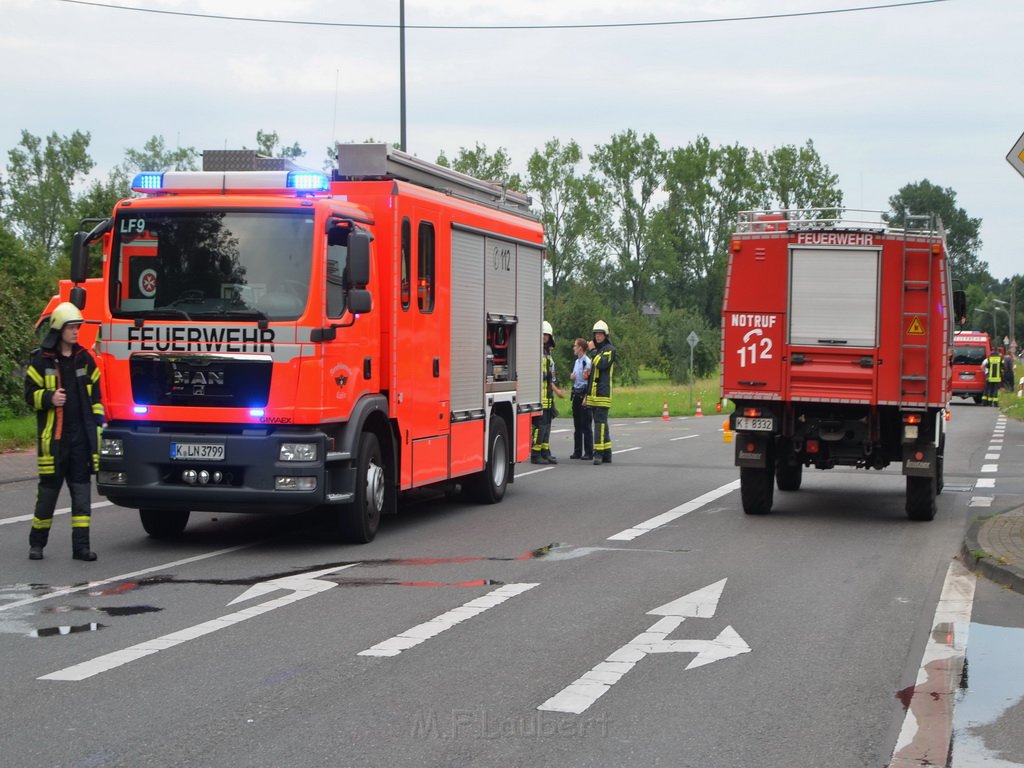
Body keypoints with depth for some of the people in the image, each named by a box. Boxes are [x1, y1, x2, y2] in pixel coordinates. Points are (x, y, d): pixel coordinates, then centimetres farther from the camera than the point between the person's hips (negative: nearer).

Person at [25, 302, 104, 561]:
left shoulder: (85, 359, 11)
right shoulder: (41, 360, 0)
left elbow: (96, 396, 16)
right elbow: (30, 394, 1)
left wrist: (97, 426, 9)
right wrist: (49, 398, -18)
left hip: (81, 436, 3)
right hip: (53, 436, -3)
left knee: (81, 490, 2)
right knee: (48, 488, 2)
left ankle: (81, 545, 5)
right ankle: (36, 543, 17)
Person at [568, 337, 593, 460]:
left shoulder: (587, 362, -13)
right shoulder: (576, 361, 15)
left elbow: (589, 380, -16)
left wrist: (586, 397, -18)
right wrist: (572, 377, 3)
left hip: (584, 393, -9)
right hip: (576, 393, 9)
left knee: (586, 425, -4)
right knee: (577, 425, 12)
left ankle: (588, 452, 0)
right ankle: (577, 451, 18)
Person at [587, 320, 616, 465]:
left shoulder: (610, 349, -5)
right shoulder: (597, 350, 23)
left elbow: (602, 363, -23)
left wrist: (593, 350, -10)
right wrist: (587, 394, 26)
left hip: (603, 393, -9)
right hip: (593, 394, 9)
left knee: (600, 422, -14)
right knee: (601, 422, 10)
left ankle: (599, 453, -19)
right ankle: (606, 454, 13)